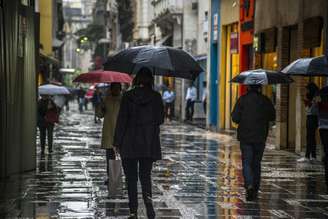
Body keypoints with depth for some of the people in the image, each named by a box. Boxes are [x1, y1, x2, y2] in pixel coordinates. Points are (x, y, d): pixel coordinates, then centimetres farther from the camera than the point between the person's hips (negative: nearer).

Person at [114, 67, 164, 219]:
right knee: (145, 175, 9)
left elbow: (122, 120, -4)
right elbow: (160, 120, 4)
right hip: (149, 144, 1)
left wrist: (117, 142, 1)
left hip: (130, 143, -1)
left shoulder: (128, 96, -4)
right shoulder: (156, 97, -2)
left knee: (131, 178, 6)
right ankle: (148, 197, -20)